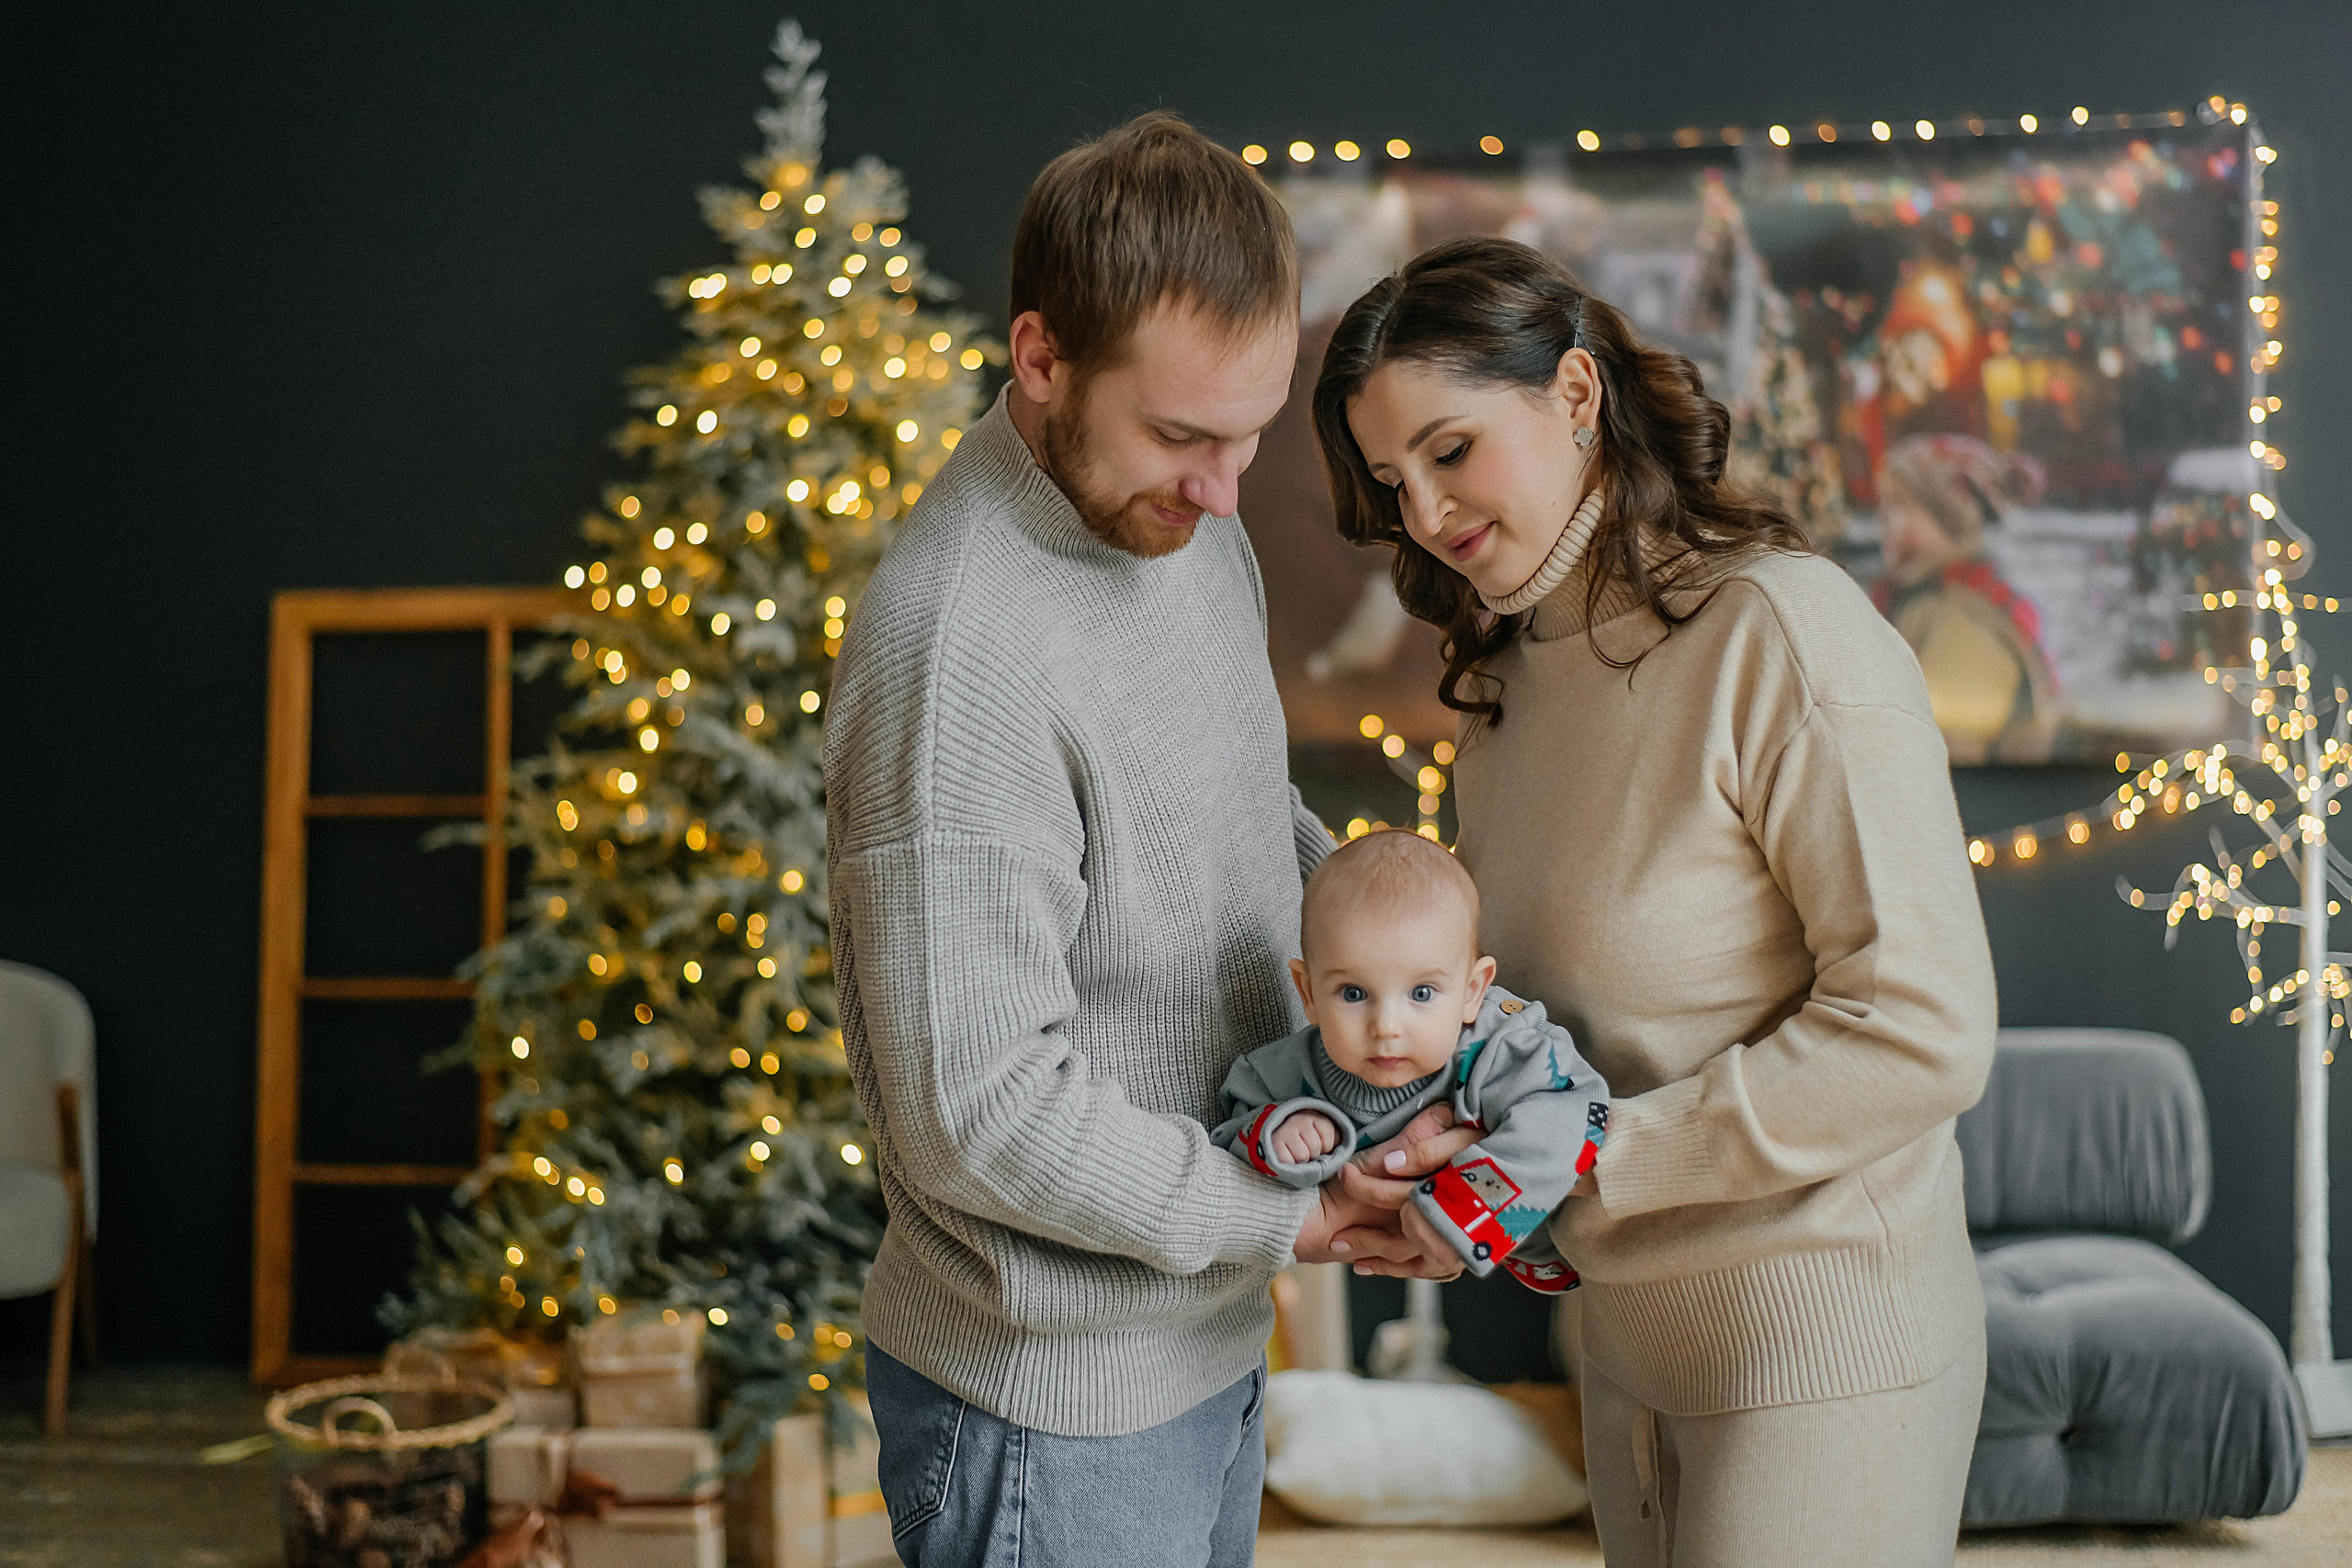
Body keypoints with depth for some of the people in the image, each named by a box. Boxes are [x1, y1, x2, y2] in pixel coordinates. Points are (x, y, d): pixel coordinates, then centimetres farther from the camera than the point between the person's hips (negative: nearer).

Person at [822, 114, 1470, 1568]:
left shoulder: (1190, 523, 3)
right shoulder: (954, 645, -27)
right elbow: (980, 1114, -26)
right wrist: (1290, 1214, -18)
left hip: (1207, 1332, 9)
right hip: (1050, 1412, -8)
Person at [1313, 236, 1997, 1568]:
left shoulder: (1782, 634, -18)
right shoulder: (1509, 673, 8)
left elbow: (1924, 1029, -22)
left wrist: (1587, 1164, -21)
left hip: (1815, 1355, -7)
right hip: (1626, 1335, 7)